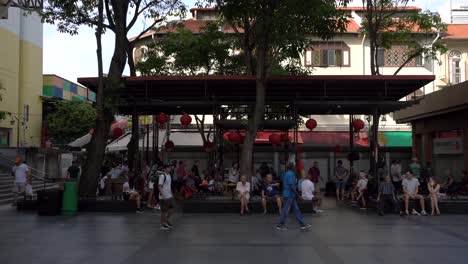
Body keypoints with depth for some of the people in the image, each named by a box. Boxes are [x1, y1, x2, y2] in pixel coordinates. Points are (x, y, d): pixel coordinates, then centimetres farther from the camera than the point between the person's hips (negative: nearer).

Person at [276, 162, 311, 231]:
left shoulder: (286, 174, 13)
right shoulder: (290, 174, -18)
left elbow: (284, 185, 19)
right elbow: (291, 186, -23)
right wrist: (298, 195, -19)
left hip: (291, 195, 10)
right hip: (289, 195, -10)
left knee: (296, 209, 11)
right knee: (286, 210, -2)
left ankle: (302, 224, 15)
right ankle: (280, 225, 7)